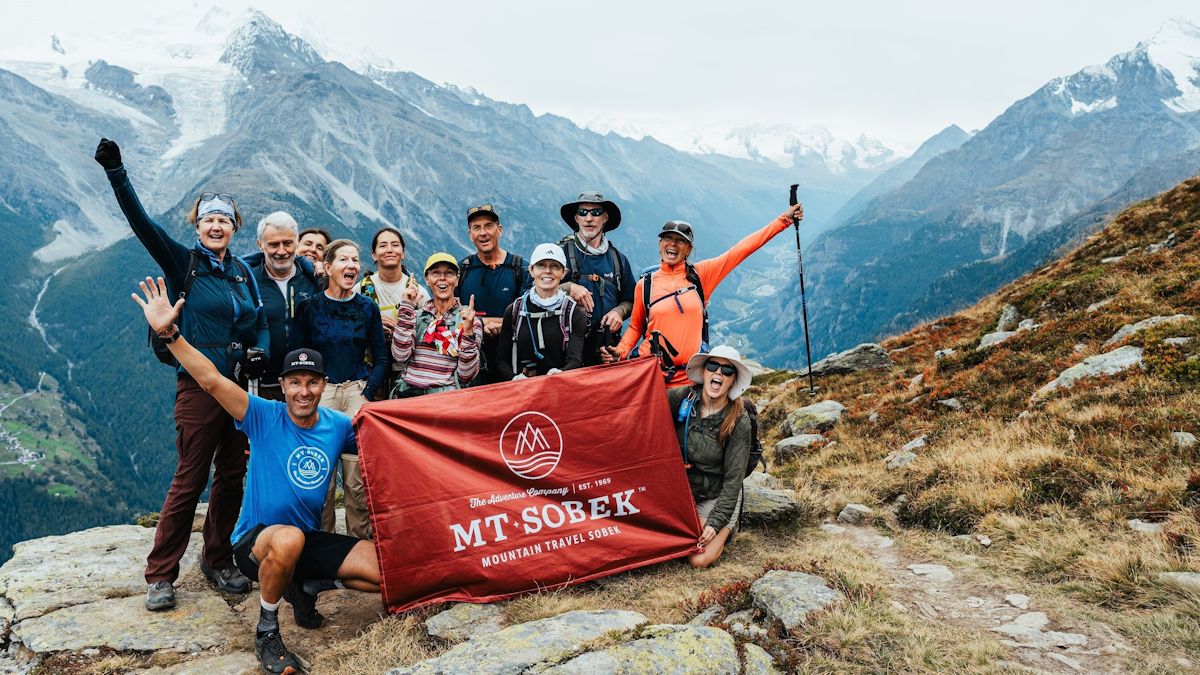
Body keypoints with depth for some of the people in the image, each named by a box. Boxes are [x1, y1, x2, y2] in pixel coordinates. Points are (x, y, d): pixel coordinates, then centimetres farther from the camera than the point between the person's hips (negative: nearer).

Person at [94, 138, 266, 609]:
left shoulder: (243, 271, 12)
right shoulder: (183, 263, -1)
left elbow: (261, 322, 16)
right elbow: (142, 223, -14)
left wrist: (260, 351, -5)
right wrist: (115, 172, -24)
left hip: (240, 387, 5)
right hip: (199, 385, -5)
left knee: (232, 478, 11)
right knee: (189, 480, -2)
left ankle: (218, 561, 26)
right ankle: (159, 575, 11)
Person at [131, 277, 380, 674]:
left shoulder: (338, 426, -1)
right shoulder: (265, 417, -12)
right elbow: (211, 380, -24)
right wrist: (168, 332, -34)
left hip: (309, 541, 4)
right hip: (256, 539, -4)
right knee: (288, 539, -42)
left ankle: (307, 587, 14)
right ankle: (266, 633, -13)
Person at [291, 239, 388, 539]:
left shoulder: (368, 307, 9)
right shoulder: (308, 306, 4)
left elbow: (380, 358, 10)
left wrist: (367, 395, -2)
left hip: (358, 392, 1)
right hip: (320, 392, -1)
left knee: (357, 474, -5)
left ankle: (360, 540, 7)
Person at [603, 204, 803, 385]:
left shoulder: (700, 275, 1)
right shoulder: (645, 284, 3)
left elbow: (741, 250, 0)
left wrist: (783, 220, -1)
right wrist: (620, 351, -6)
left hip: (689, 378, 0)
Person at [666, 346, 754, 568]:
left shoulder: (739, 423, -17)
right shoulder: (682, 398, -11)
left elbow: (733, 480, -15)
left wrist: (715, 523, -20)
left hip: (716, 497, -3)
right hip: (680, 488, 3)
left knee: (699, 560, -17)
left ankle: (727, 527, 12)